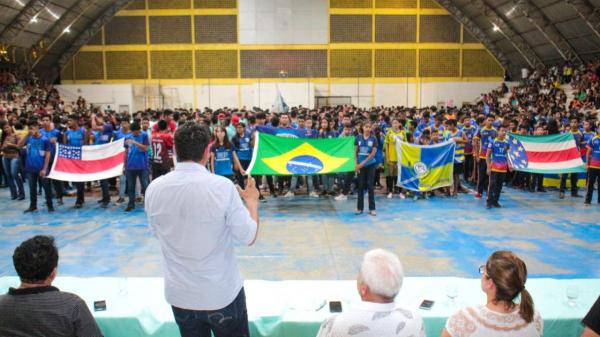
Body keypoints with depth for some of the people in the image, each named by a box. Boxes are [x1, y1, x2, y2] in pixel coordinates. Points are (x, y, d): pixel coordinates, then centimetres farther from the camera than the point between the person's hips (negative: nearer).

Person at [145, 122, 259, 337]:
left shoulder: (154, 189, -9)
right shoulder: (222, 186, -20)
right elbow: (249, 237, -12)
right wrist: (252, 201, 5)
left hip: (179, 295, 3)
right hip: (223, 294, -3)